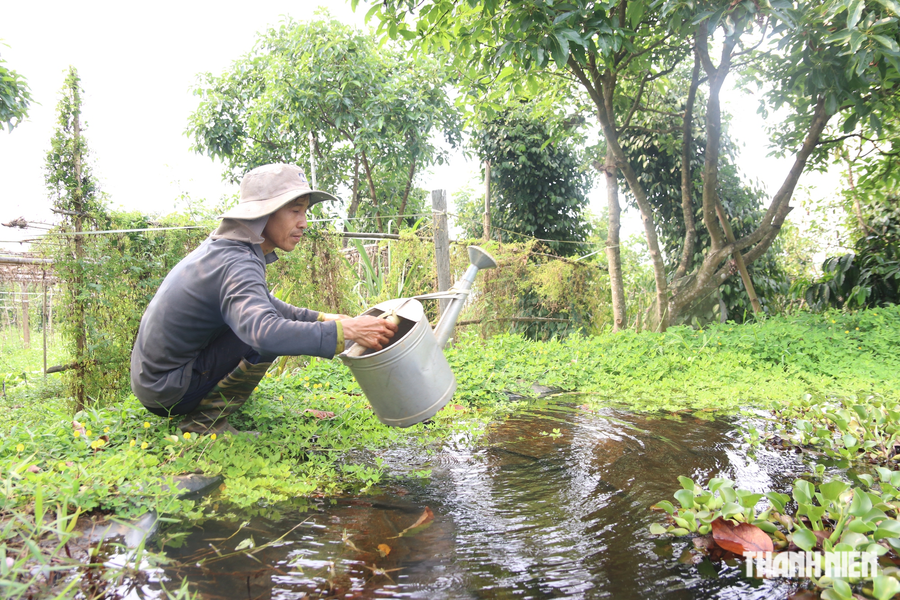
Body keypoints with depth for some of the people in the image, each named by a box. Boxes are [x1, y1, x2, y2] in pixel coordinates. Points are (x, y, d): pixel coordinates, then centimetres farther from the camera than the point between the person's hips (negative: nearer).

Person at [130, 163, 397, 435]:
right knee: (267, 339, -23)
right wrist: (344, 330, -40)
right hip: (166, 391, -9)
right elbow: (266, 331, -44)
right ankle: (206, 420, -10)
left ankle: (204, 414, 13)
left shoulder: (223, 247, 5)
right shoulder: (236, 265, -25)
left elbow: (259, 302, 18)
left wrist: (320, 318, 4)